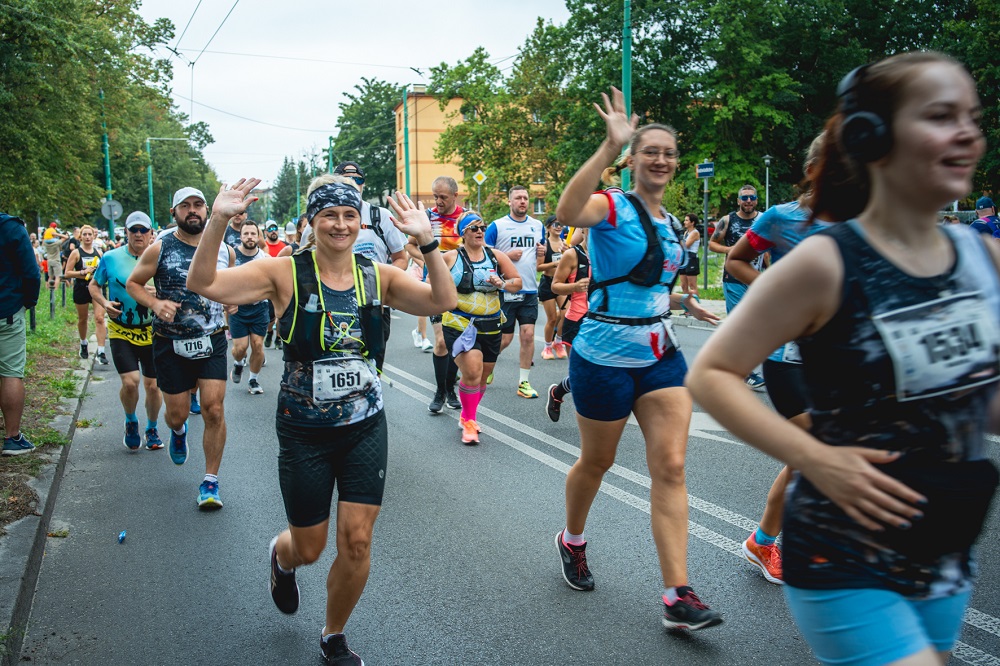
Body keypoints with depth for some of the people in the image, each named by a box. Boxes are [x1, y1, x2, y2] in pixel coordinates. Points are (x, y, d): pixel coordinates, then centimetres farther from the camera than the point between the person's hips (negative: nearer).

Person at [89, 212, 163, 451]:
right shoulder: (111, 258, -1)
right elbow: (94, 285, 11)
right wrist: (104, 303, -8)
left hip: (153, 332, 1)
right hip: (122, 332, -1)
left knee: (153, 385, 6)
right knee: (130, 382, -14)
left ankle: (152, 429, 30)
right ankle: (131, 422, 17)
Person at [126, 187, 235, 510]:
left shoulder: (224, 250, 2)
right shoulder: (159, 249, -6)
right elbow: (132, 283, 2)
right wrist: (155, 303, -16)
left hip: (212, 341, 1)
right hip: (171, 344, -1)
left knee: (214, 410, -8)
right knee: (177, 413, 7)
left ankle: (211, 481, 7)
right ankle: (178, 431, 47)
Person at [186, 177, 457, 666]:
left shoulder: (377, 276, -2)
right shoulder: (287, 273, -9)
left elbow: (442, 301, -13)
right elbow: (203, 283, -18)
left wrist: (426, 241, -23)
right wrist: (218, 221, -30)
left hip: (365, 427, 2)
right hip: (304, 432, -2)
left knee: (357, 542, 2)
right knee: (308, 548, 11)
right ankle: (281, 557, 52)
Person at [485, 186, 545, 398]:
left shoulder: (537, 226, 11)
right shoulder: (497, 226, -3)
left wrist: (542, 253, 0)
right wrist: (508, 255, -16)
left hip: (530, 291, 4)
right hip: (505, 291, -3)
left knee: (528, 334, -3)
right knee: (504, 339, 1)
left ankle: (524, 382, 7)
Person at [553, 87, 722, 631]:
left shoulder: (669, 223, 12)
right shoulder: (612, 207, -11)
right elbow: (567, 211, -37)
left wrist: (682, 301, 13)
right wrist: (611, 144, -40)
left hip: (660, 354, 6)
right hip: (606, 356, -6)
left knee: (670, 467, -1)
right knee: (597, 462, 11)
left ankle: (677, 595, 3)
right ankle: (572, 541, 41)